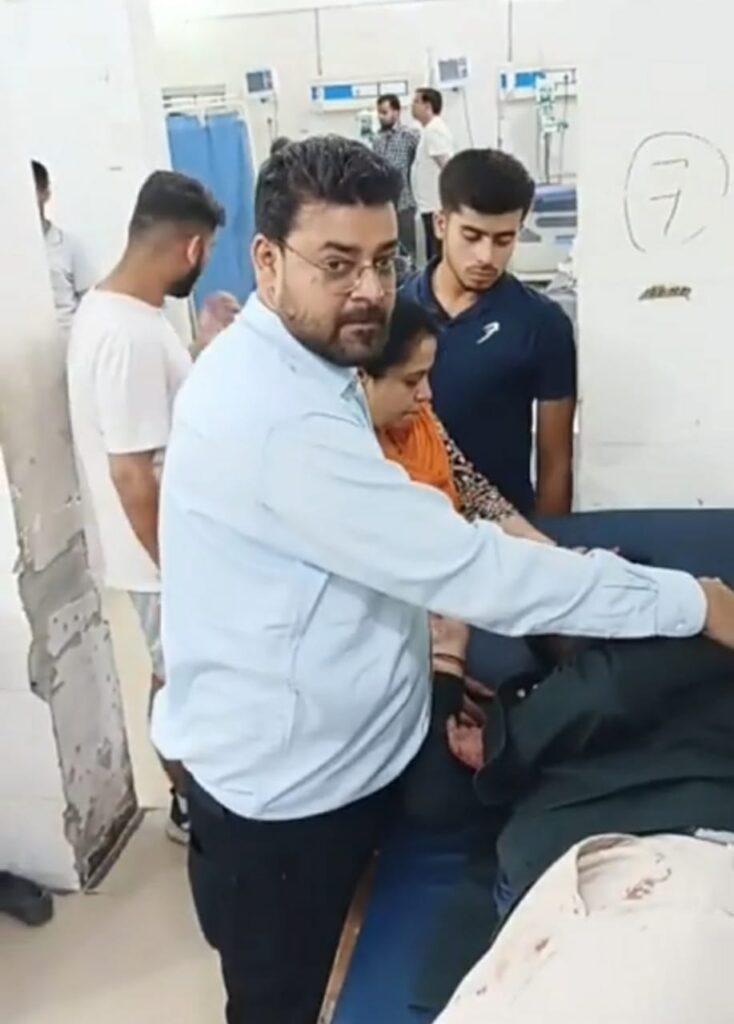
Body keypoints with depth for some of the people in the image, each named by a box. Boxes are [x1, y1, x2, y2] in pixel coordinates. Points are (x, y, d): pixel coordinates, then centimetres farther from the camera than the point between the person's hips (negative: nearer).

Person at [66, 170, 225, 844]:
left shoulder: (110, 307, 3)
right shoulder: (130, 335, -29)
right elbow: (131, 473, -28)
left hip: (177, 537, 10)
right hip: (165, 551, -10)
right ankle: (193, 804, 33)